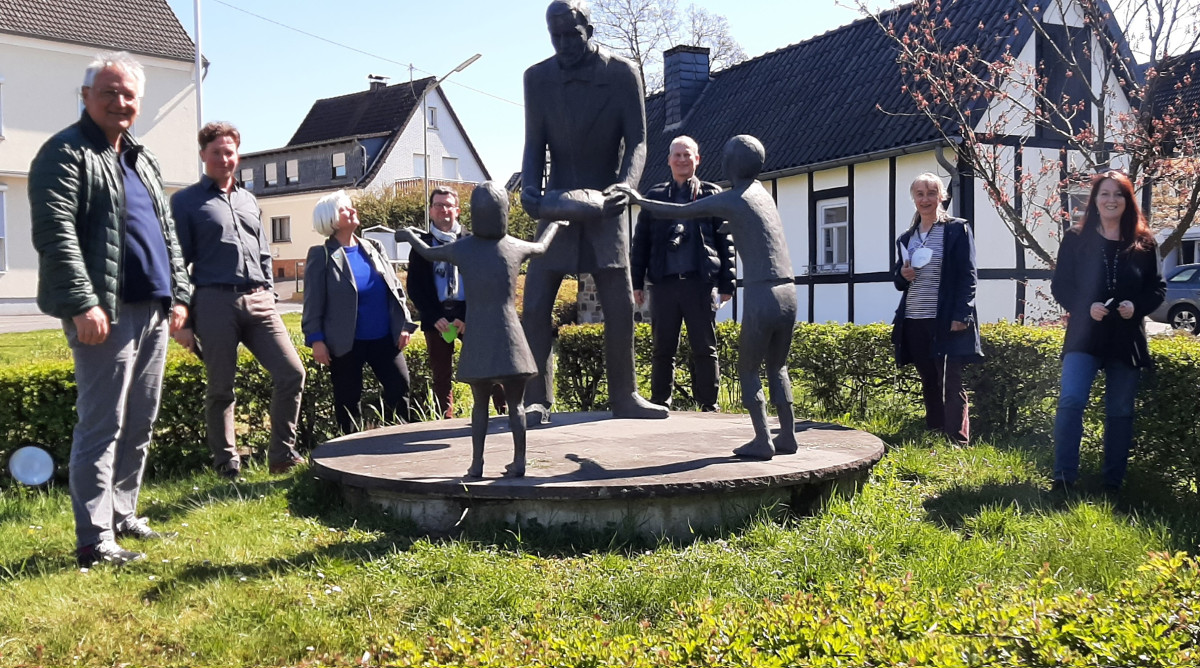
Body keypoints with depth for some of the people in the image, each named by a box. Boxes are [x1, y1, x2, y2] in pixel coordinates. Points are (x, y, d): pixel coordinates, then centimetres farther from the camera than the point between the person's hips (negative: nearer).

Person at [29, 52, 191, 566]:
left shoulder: (142, 160, 21)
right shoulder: (66, 153, -4)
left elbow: (168, 233, 23)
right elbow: (55, 234, -14)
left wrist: (179, 293, 14)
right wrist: (83, 304, -21)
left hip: (153, 312, 8)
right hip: (105, 312, -8)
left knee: (139, 425, 12)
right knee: (102, 425, -7)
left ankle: (123, 517, 23)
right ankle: (94, 540, -1)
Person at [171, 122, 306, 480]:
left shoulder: (249, 200, 20)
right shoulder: (186, 202, 5)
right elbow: (176, 262, 0)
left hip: (258, 302, 4)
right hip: (215, 302, -4)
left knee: (292, 372, -6)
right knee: (220, 388, 2)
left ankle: (282, 454, 5)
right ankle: (227, 464, 15)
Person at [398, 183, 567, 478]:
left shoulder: (461, 249, -1)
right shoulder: (516, 248, 1)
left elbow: (428, 252, 18)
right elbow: (541, 247, 23)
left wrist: (409, 235, 39)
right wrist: (553, 225, 45)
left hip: (477, 339, 1)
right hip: (509, 336, -1)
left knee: (480, 403, 13)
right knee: (515, 403, 8)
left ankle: (476, 464, 10)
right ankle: (519, 461, 5)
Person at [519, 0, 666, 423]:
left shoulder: (623, 74, -6)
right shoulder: (537, 78, -1)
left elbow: (637, 141, -6)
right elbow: (535, 145, 2)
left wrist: (625, 184, -24)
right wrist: (530, 190, -16)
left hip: (605, 206, -1)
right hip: (557, 204, 1)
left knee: (620, 307, 2)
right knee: (536, 307, -5)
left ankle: (624, 397, 16)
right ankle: (537, 400, 3)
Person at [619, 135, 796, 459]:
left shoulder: (729, 200, -3)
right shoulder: (762, 193, 19)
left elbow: (679, 212, 5)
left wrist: (640, 201, 21)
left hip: (761, 296, -7)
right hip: (789, 294, 7)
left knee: (748, 370, 6)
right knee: (777, 367, 19)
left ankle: (762, 440, 0)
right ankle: (787, 436, 16)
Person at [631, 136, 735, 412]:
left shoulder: (712, 195, 10)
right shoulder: (655, 196, 15)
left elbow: (725, 242, 7)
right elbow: (640, 242, 14)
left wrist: (726, 283, 1)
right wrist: (637, 281, 7)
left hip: (700, 283, -1)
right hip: (664, 283, 2)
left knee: (705, 349, 1)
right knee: (662, 349, 4)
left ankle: (708, 406, 7)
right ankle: (660, 405, 12)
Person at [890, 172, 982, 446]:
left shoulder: (957, 230, -1)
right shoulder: (906, 238, 15)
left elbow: (968, 277, -6)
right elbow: (898, 279, 21)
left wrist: (960, 316, -16)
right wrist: (902, 275, -3)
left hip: (946, 321, -5)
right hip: (914, 322, 6)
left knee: (951, 386, -5)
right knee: (929, 385, 11)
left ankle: (957, 445, -4)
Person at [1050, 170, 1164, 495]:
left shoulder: (1143, 243, 4)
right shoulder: (1076, 239, 1)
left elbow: (1158, 289, 6)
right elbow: (1059, 285, 0)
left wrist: (1137, 306, -14)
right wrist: (1086, 307, -17)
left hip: (1127, 339, 2)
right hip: (1084, 335, -2)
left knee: (1120, 411, 8)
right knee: (1071, 400, -17)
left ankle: (1113, 482, 18)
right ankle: (1063, 478, -11)